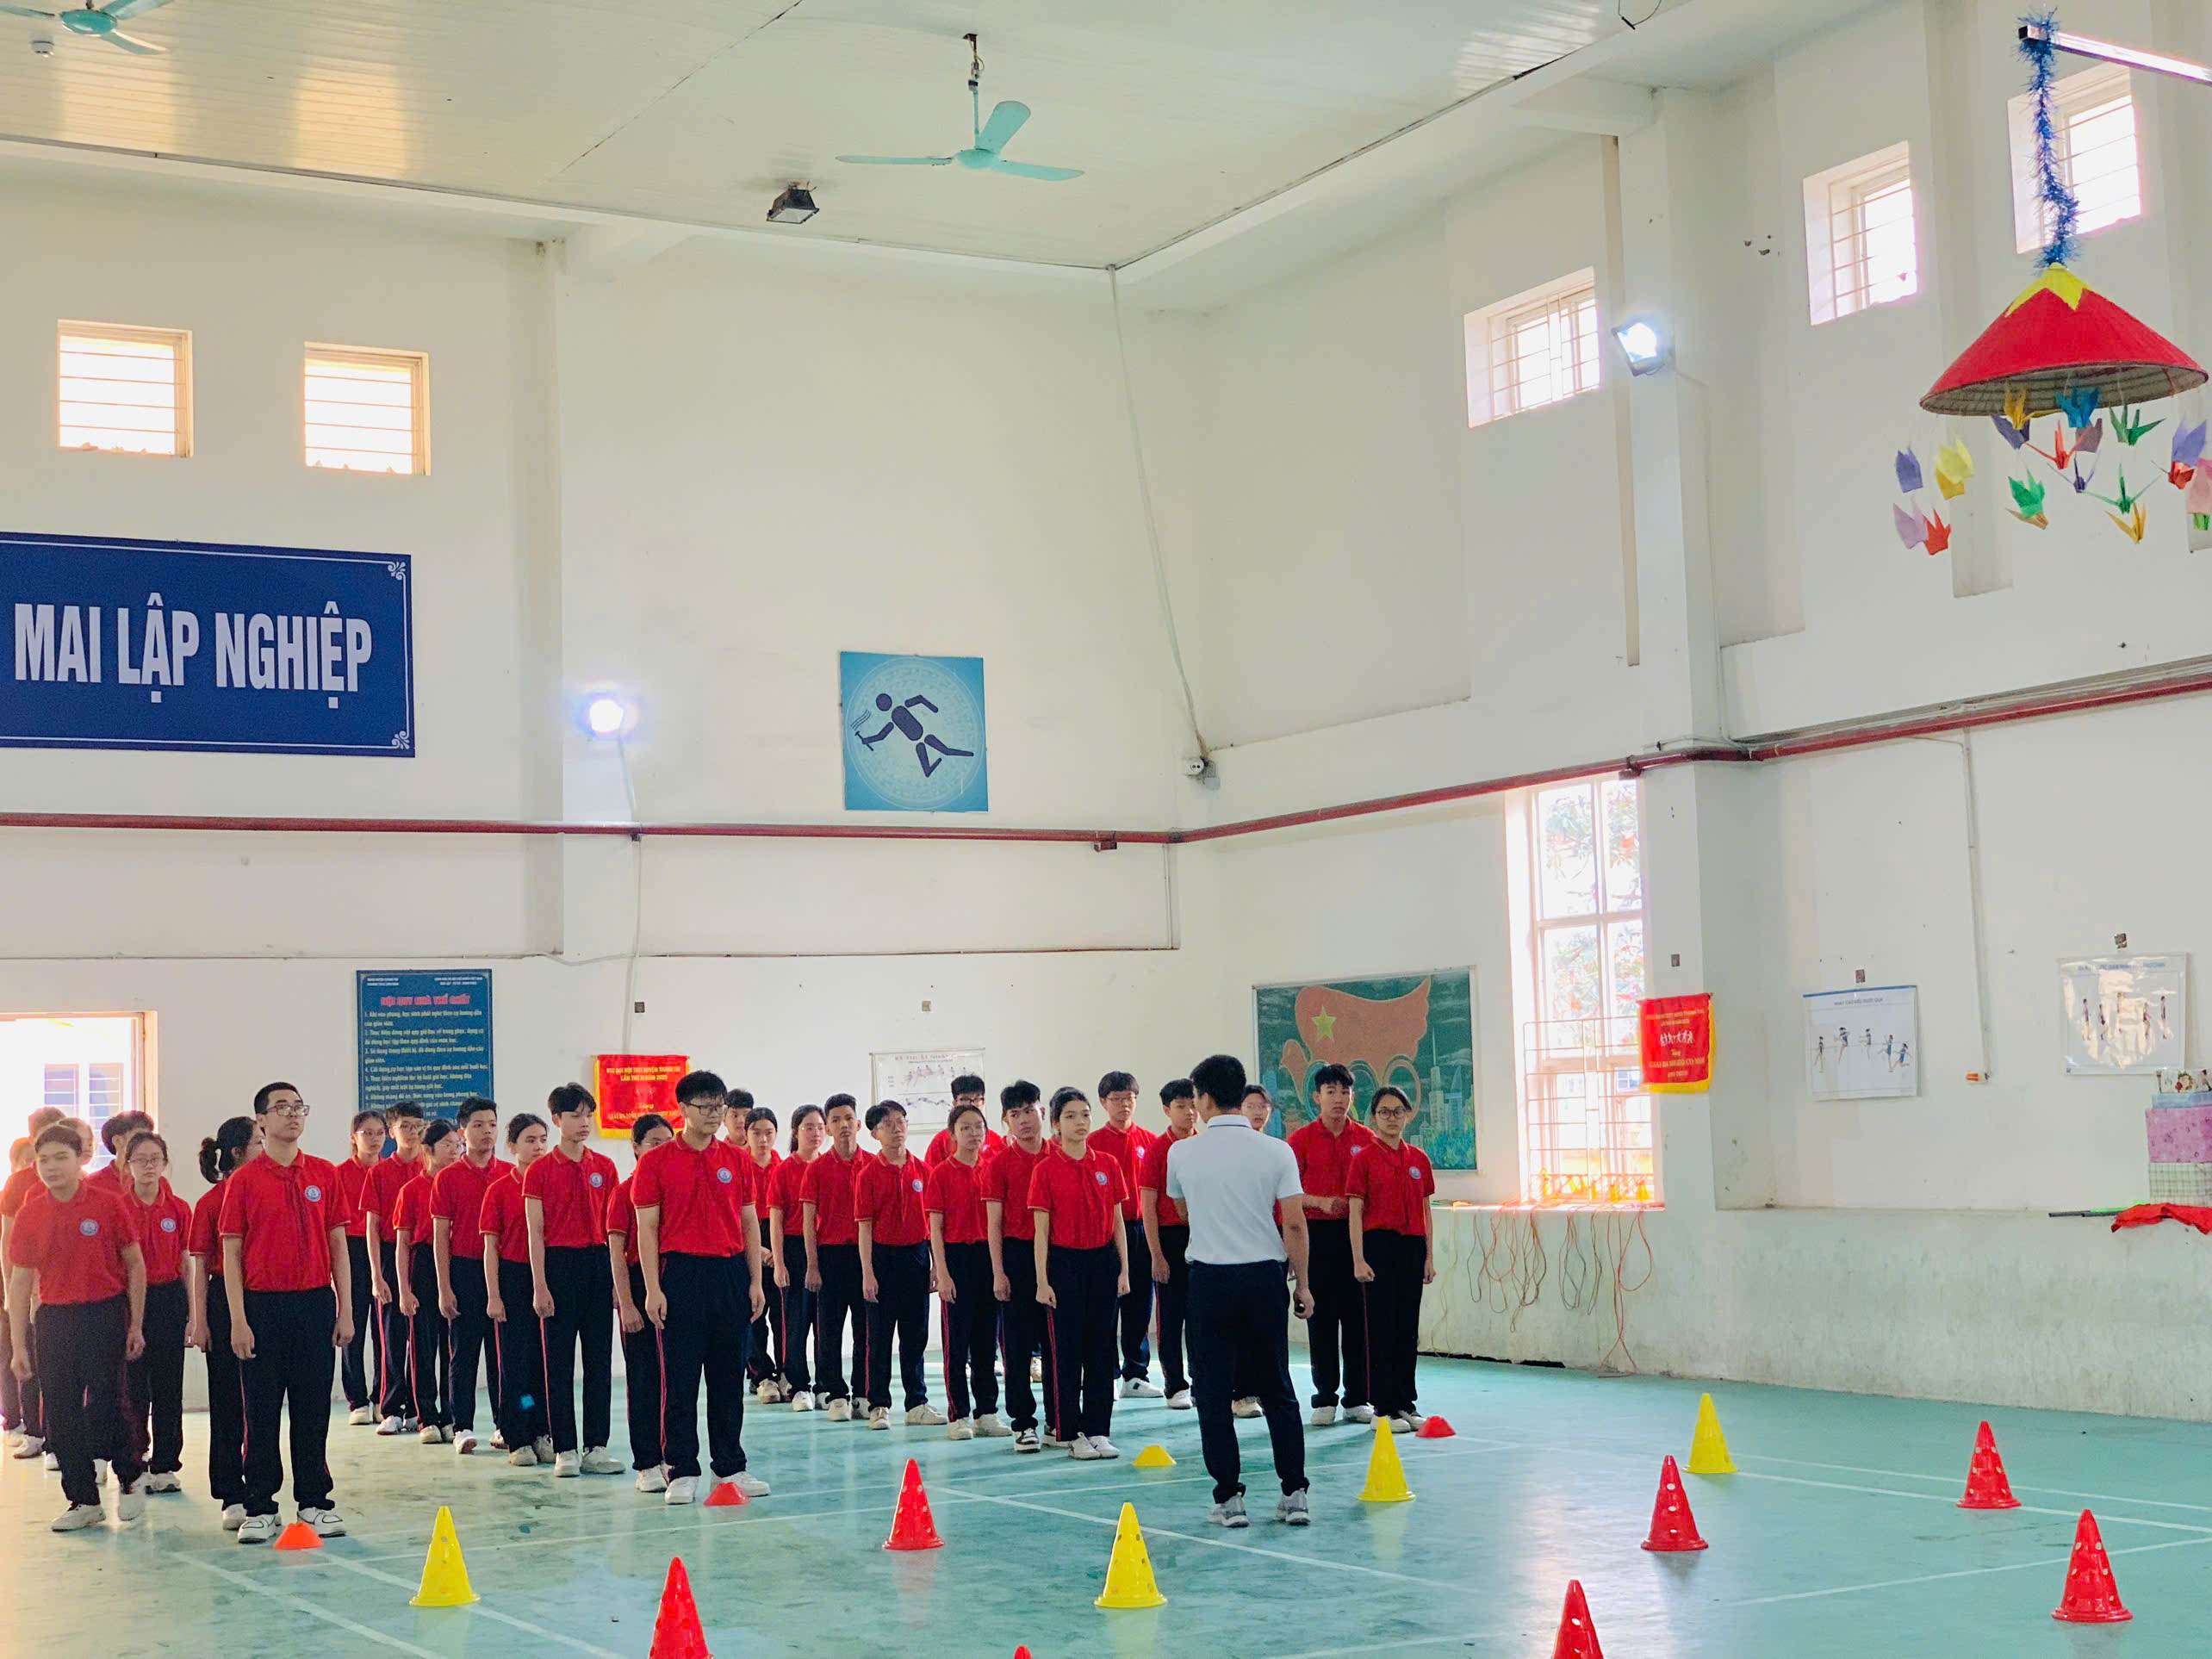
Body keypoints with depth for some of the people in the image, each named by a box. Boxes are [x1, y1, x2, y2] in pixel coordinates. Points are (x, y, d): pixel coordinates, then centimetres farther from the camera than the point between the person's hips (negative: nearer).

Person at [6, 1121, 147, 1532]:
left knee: (106, 1403, -10)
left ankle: (130, 1475, 15)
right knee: (60, 1413, 4)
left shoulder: (108, 1204, -5)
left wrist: (135, 1325, -1)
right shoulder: (30, 1215, 2)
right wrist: (19, 1346, 3)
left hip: (105, 1314, -3)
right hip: (53, 1318, 3)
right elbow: (20, 1281, 6)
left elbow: (134, 1265, 2)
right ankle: (83, 1499, 16)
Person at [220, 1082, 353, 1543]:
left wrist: (345, 1310, 3)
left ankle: (314, 1501, 16)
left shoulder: (324, 1175, 6)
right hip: (263, 1306, -2)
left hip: (315, 1303, 2)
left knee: (313, 1410, 6)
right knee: (262, 1411, 3)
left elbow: (338, 1246, 8)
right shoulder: (243, 1181, -1)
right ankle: (259, 1508, 11)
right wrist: (238, 1321, -8)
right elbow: (231, 1254, -2)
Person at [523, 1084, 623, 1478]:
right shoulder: (540, 1171, -3)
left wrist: (619, 1278, 5)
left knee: (600, 1357, 5)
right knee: (559, 1360, 2)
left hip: (597, 1261, 3)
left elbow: (612, 1227, 9)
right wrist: (539, 1285, -10)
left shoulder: (605, 1167, 6)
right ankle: (565, 1449, 7)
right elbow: (536, 1233, -5)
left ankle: (596, 1446, 12)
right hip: (558, 1263, -3)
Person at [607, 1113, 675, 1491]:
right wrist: (626, 1303, -12)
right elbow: (617, 1253, -6)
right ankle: (646, 1464, 6)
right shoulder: (625, 1191, -4)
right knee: (643, 1374, 1)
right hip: (639, 1283, -4)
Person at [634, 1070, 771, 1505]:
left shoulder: (737, 1160, 8)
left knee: (729, 1376, 8)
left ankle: (731, 1467, 17)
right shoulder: (656, 1162, -1)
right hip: (680, 1273, -3)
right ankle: (682, 1472, 7)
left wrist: (756, 1281, 4)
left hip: (730, 1274, 3)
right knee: (680, 1378, 0)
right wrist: (653, 1289, -9)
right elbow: (647, 1227, -3)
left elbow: (749, 1223, 11)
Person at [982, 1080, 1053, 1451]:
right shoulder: (999, 1163, -1)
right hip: (1016, 1255, -2)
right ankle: (1023, 1423, 7)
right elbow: (994, 1222, -2)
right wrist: (998, 1272, -8)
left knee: (1056, 1337, 7)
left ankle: (1058, 1420, 16)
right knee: (1017, 1341, 1)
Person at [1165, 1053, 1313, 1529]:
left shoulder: (1182, 1154, -2)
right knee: (1277, 1389, 11)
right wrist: (1302, 1284, 4)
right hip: (1265, 1276, 1)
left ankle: (1229, 1497, 4)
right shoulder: (1276, 1152, -3)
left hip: (1209, 1278, -1)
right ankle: (1294, 1493, 9)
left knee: (1214, 1393, 5)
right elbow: (1294, 1224, -5)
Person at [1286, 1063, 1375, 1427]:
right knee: (1321, 1315, 2)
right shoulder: (1302, 1138, 0)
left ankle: (1357, 1398, 11)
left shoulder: (1365, 1138, 6)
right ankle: (1325, 1399, 9)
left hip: (1356, 1231, 2)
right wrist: (1321, 1202, -15)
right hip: (1318, 1232, -2)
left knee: (1357, 1314, 3)